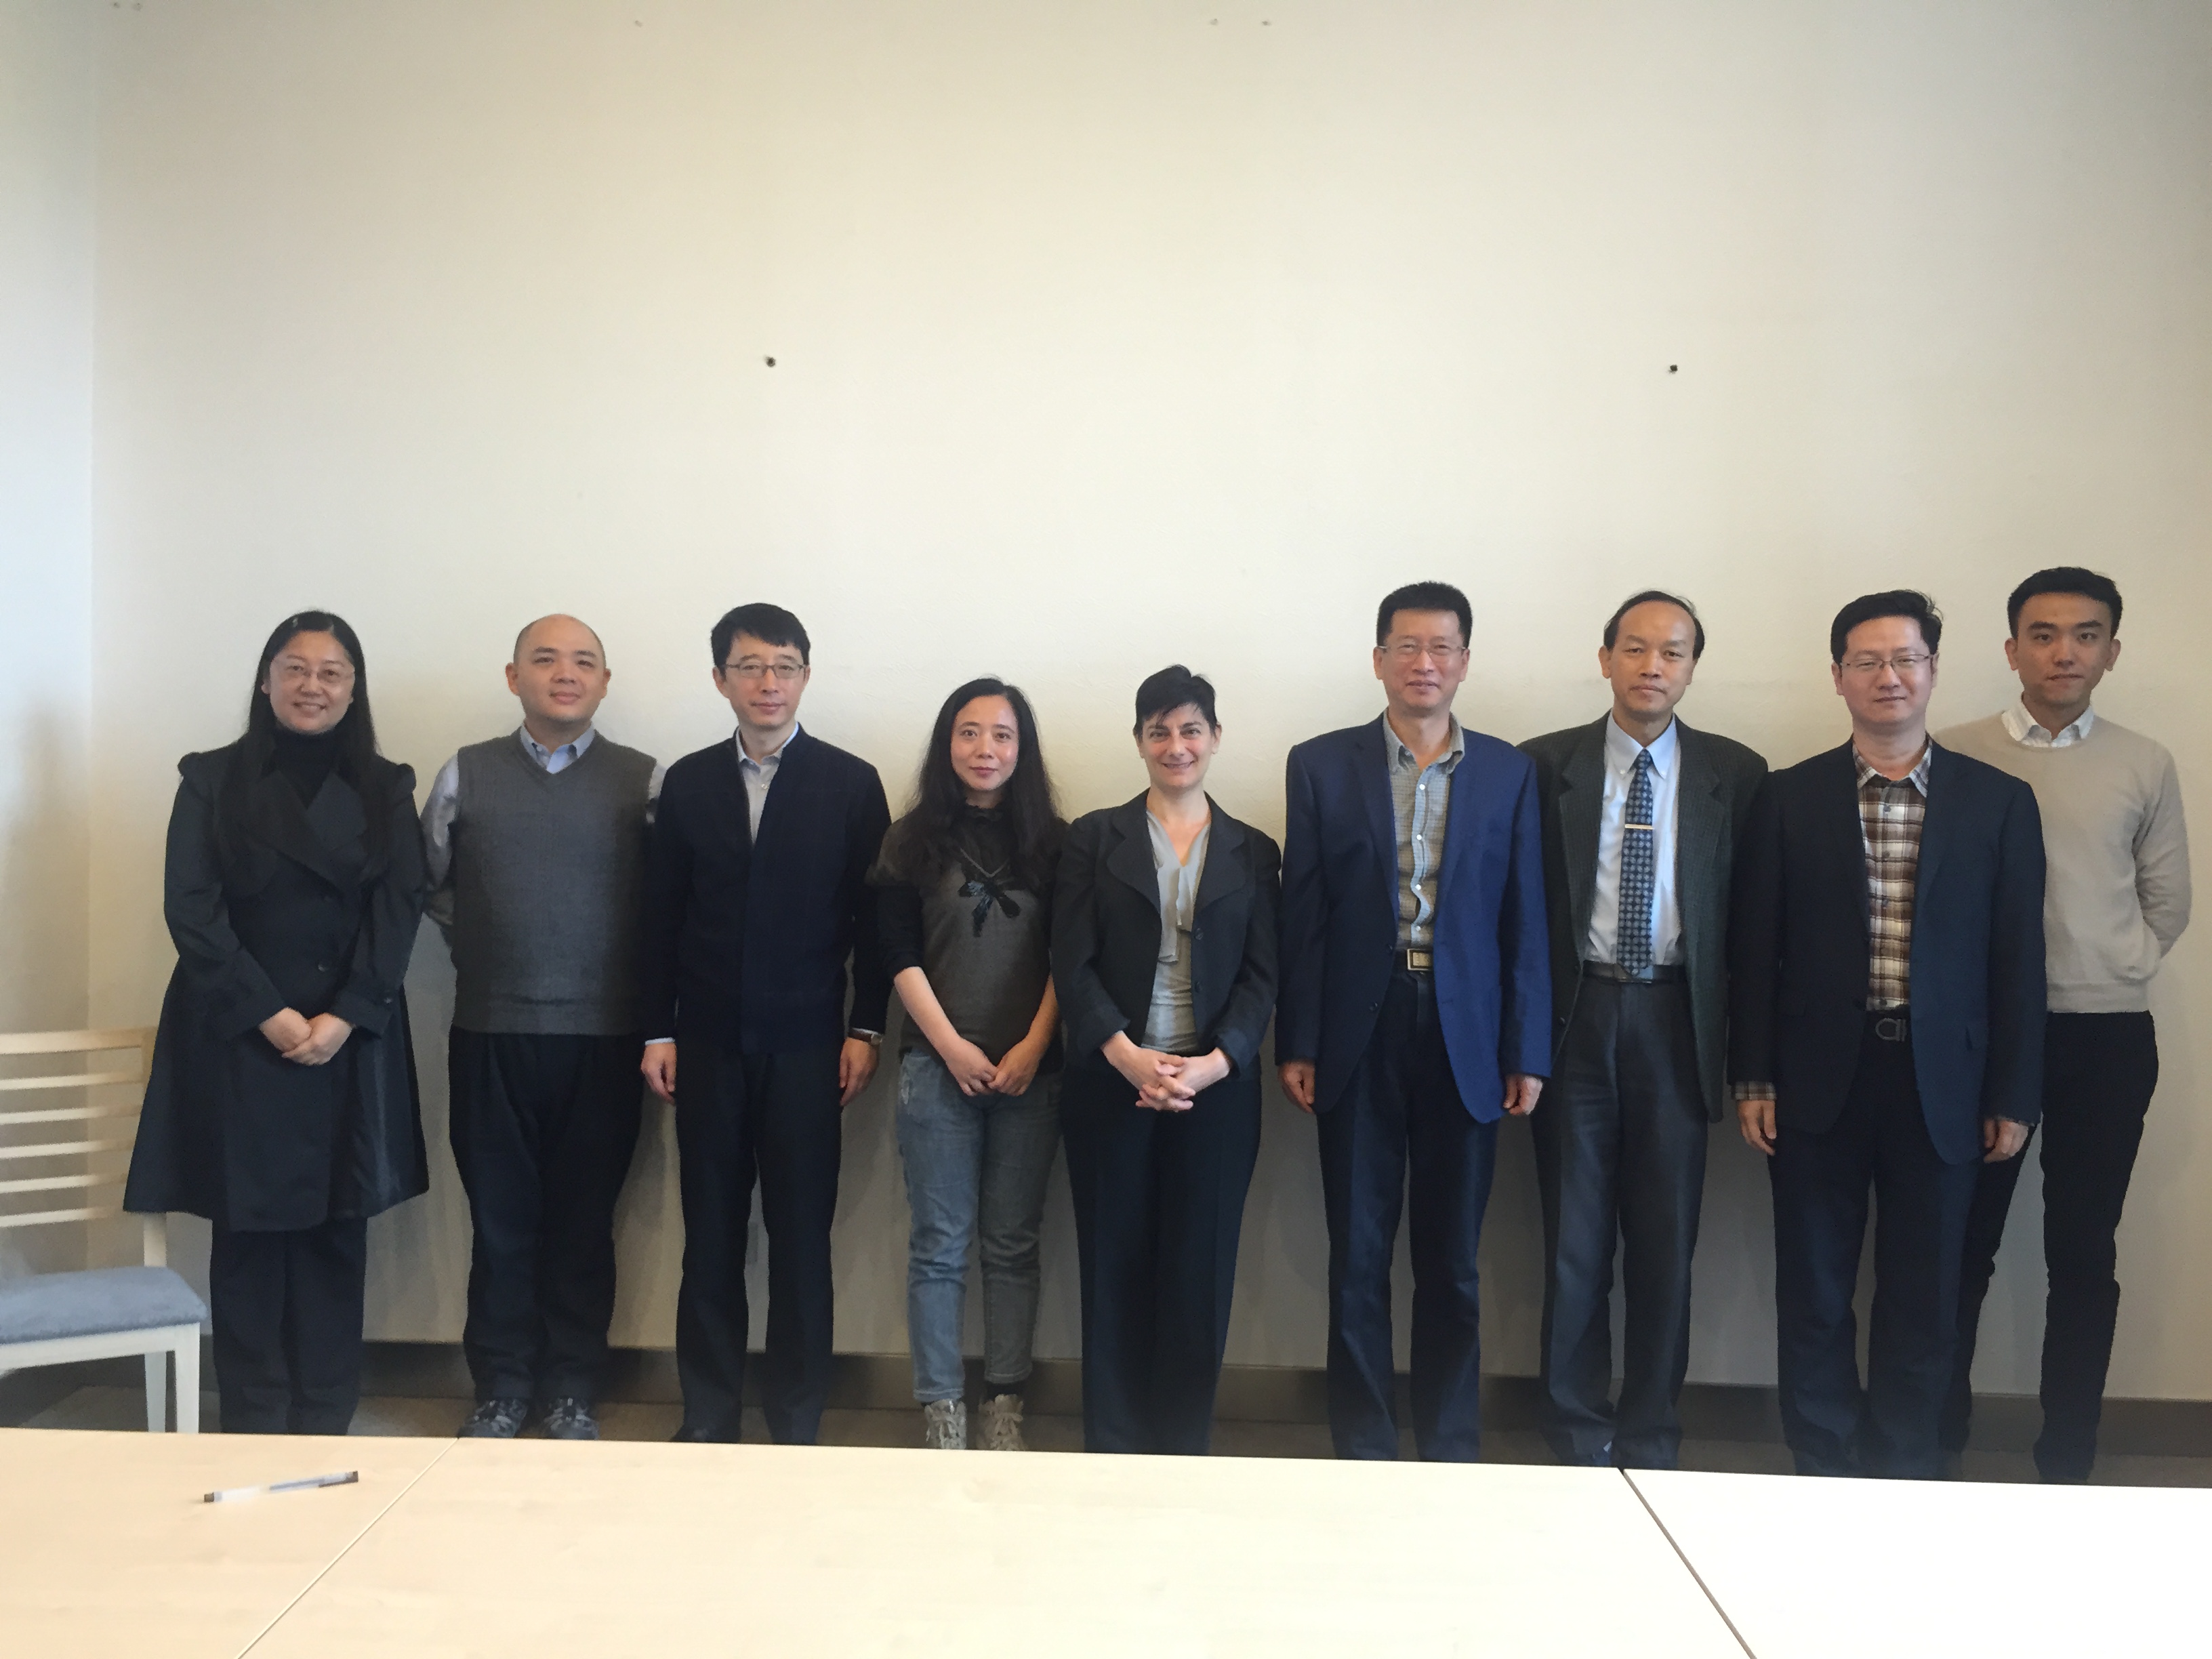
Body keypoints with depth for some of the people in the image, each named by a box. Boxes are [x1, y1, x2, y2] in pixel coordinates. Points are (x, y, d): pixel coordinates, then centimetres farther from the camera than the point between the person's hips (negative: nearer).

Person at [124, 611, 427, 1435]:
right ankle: (254, 1424, 12)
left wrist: (344, 1017, -12)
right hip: (238, 1040, -1)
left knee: (337, 1230, 4)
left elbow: (398, 913, 0)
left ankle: (326, 1420, 13)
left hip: (352, 1042, 1)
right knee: (248, 1229, 2)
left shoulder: (386, 790, 7)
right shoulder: (212, 780, 4)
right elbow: (191, 910, -4)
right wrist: (268, 1014, -13)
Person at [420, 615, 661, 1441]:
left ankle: (573, 1394, 22)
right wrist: (483, 948, 12)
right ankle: (500, 1390, 24)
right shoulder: (465, 775, 4)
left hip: (604, 1038, -1)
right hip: (491, 1035, 1)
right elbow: (431, 883, 16)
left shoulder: (643, 779, -2)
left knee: (585, 1224, 9)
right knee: (501, 1221, 9)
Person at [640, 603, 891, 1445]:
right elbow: (661, 917, 7)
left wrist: (865, 1030, -4)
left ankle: (796, 1420, 17)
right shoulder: (688, 782, 6)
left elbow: (873, 916, 0)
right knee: (710, 1236, 8)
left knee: (802, 1237, 4)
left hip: (807, 1044, -2)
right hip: (708, 1044, 2)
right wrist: (657, 1031, 3)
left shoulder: (851, 783, 0)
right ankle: (707, 1415, 21)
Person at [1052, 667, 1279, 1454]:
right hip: (1110, 1085, -1)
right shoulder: (1094, 837, 6)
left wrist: (1213, 1065, -13)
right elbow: (1072, 963, -2)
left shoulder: (1253, 852, 9)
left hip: (1216, 1089, 1)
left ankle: (1184, 1446, 18)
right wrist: (1130, 1057, -15)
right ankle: (1112, 1447, 17)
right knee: (1114, 1268, 4)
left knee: (1199, 1272, 4)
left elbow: (1261, 977, 2)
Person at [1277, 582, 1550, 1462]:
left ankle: (1451, 1451, 24)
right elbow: (1302, 916, 0)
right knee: (1357, 1259, 7)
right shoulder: (1321, 764, 2)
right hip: (1359, 1036, -1)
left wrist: (1527, 1053, 0)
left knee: (1452, 1263, 10)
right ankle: (1362, 1448, 20)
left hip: (1464, 1039, 1)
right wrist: (1296, 1045, -3)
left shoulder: (1508, 771, 5)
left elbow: (1524, 920, 4)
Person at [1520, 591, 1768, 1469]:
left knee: (1666, 1240, 8)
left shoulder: (1734, 773, 4)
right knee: (1574, 1240, 6)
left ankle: (1650, 1442, 22)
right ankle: (1578, 1440, 20)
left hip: (1677, 1021, 1)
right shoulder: (1544, 765, 2)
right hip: (1575, 1014, 0)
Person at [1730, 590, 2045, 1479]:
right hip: (1819, 1077, 0)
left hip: (1938, 1080, 0)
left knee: (1923, 1298, 10)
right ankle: (1824, 1470, 24)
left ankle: (1903, 1474, 26)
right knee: (1814, 1293, 8)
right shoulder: (1788, 798, 1)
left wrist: (2014, 1095, 0)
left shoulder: (2000, 802, 2)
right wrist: (1753, 1078, -2)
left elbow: (2017, 957, 2)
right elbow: (1754, 947, 1)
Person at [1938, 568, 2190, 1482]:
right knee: (1962, 1245, 6)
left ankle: (2067, 1459, 21)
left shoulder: (2145, 765, 4)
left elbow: (2167, 904, 10)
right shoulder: (1958, 755, -1)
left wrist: (2110, 971, 2)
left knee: (2084, 1254, 9)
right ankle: (1937, 1441, 20)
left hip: (2107, 1036, 2)